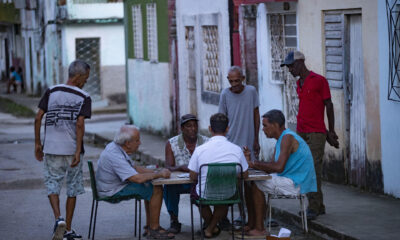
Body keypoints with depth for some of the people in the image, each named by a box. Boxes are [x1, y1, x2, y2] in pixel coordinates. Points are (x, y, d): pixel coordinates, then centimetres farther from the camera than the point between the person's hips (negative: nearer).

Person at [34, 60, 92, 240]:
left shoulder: (51, 92, 3)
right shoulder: (84, 98, -5)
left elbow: (38, 118, 0)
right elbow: (80, 124, -15)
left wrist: (37, 143, 8)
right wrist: (78, 152, -15)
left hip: (51, 149, 2)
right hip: (72, 149, -1)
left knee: (52, 185, 9)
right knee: (72, 188, 11)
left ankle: (58, 219, -15)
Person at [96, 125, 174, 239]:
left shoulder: (115, 147, 7)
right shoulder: (115, 155, -27)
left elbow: (135, 167, 17)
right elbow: (137, 178, -32)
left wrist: (156, 171, 4)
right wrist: (158, 174, -17)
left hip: (115, 186, 11)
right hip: (112, 191, -11)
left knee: (151, 187, 14)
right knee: (157, 190, -12)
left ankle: (149, 226, 16)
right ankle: (154, 229, -4)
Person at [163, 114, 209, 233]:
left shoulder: (206, 142, 1)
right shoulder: (172, 143, -2)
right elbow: (169, 167, -10)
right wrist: (181, 168, -33)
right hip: (179, 182, -1)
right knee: (169, 187, -33)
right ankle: (174, 221, -16)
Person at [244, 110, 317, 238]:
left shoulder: (288, 138, -18)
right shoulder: (281, 139, 16)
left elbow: (279, 167, -27)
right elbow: (271, 169, 12)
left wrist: (256, 163, -15)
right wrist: (251, 163, 0)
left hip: (297, 184, -11)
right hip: (291, 180, 11)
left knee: (256, 185, -13)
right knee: (252, 183, 12)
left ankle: (260, 229, -10)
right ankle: (251, 225, 10)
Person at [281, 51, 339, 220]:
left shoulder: (319, 81, -4)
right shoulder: (299, 84, 18)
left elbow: (329, 106, -3)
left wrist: (331, 132, -4)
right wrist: (327, 133, 19)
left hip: (316, 133, -7)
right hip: (301, 133, 7)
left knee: (314, 169, -12)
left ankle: (313, 208, -14)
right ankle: (319, 206, 10)